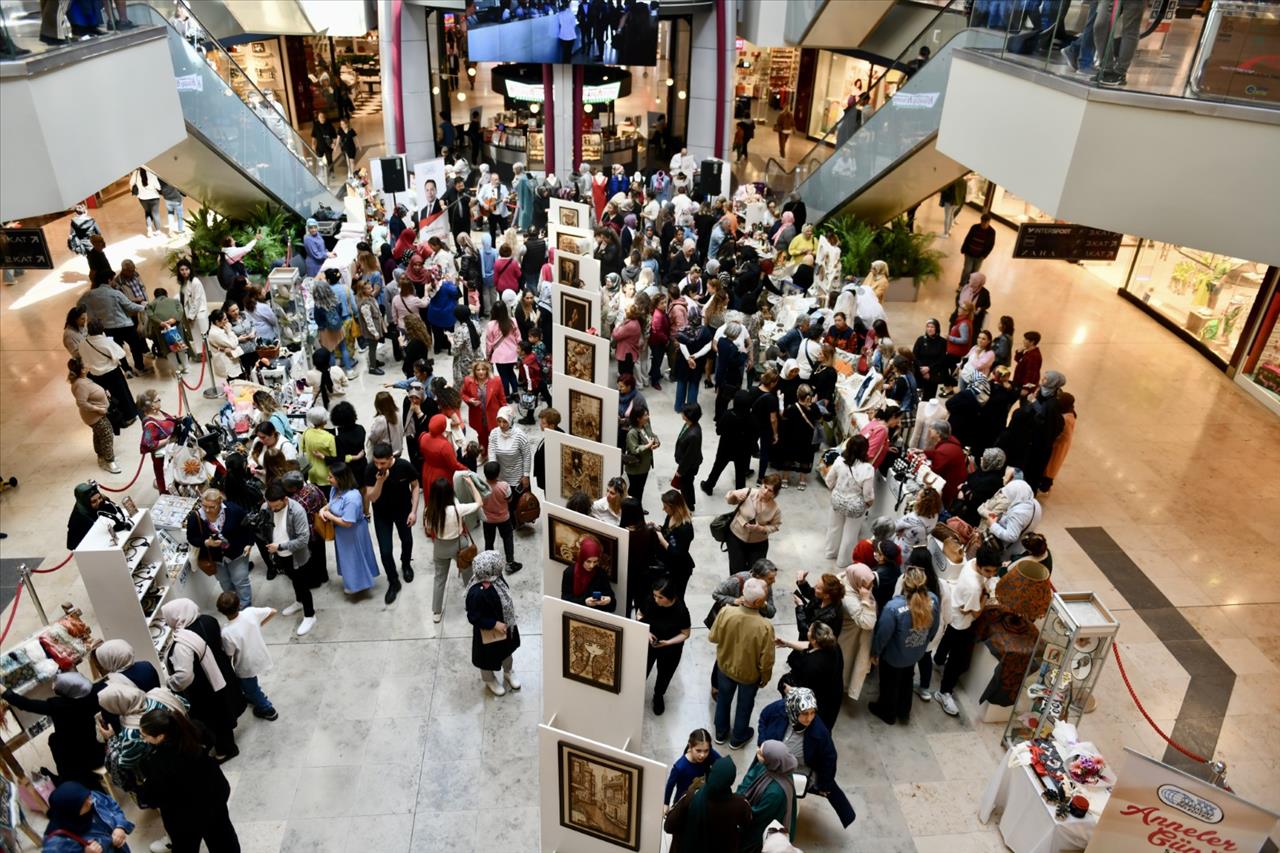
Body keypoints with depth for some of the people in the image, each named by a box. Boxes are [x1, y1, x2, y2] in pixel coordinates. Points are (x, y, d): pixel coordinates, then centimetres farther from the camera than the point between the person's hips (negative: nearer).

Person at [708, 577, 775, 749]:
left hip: (725, 666, 2)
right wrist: (765, 677, -1)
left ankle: (721, 733, 51)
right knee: (744, 705, 26)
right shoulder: (765, 626, -36)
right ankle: (738, 738, 50)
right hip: (749, 673, -2)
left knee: (723, 699, 29)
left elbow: (713, 637, -11)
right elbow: (766, 659, -22)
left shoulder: (726, 612, -30)